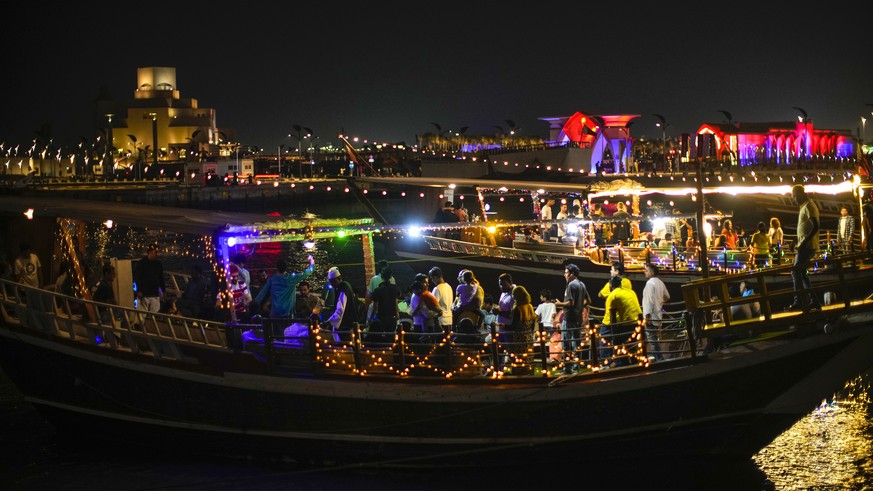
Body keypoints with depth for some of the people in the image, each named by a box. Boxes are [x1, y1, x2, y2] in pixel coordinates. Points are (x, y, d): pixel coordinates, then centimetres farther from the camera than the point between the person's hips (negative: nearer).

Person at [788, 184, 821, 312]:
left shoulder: (809, 206, -12)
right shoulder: (804, 207, 19)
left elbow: (815, 227, -22)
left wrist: (803, 243, -24)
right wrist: (800, 244, 20)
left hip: (807, 246, -10)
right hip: (804, 246, 10)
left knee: (796, 272, -12)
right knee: (801, 272, 11)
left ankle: (799, 302, -14)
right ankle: (813, 301, 12)